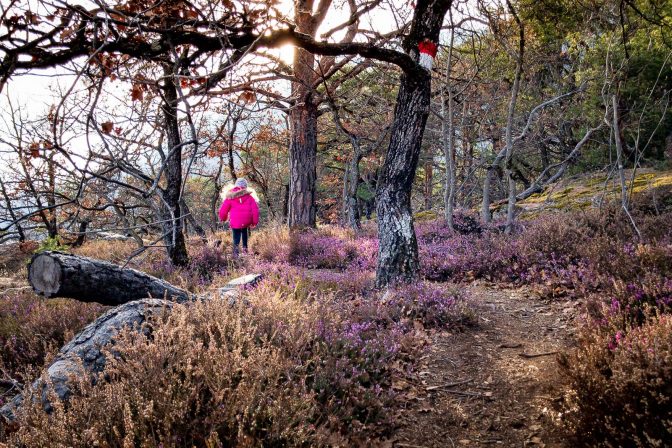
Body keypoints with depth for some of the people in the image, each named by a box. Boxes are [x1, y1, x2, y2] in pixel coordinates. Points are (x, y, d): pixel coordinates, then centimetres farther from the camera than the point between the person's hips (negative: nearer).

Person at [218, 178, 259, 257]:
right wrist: (255, 222, 9)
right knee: (244, 230, 32)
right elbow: (255, 210, 2)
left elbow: (223, 210, 5)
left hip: (235, 222, -2)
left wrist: (222, 218, 25)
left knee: (236, 237, 9)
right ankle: (245, 247, 22)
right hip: (247, 221, 2)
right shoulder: (249, 196, 5)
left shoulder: (230, 197, 4)